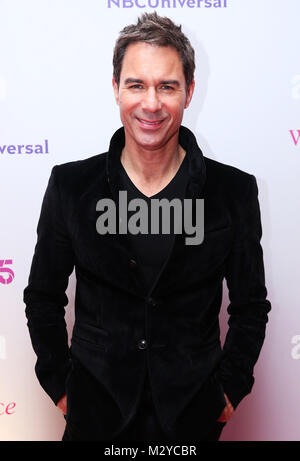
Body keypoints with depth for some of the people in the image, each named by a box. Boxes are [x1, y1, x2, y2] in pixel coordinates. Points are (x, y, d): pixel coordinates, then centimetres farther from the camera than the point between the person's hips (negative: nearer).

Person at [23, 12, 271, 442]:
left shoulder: (234, 191, -8)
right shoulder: (70, 185, -7)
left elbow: (250, 306, 1)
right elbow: (43, 298, 2)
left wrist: (231, 388, 1)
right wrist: (60, 386, 2)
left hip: (191, 411, 0)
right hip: (96, 407, 0)